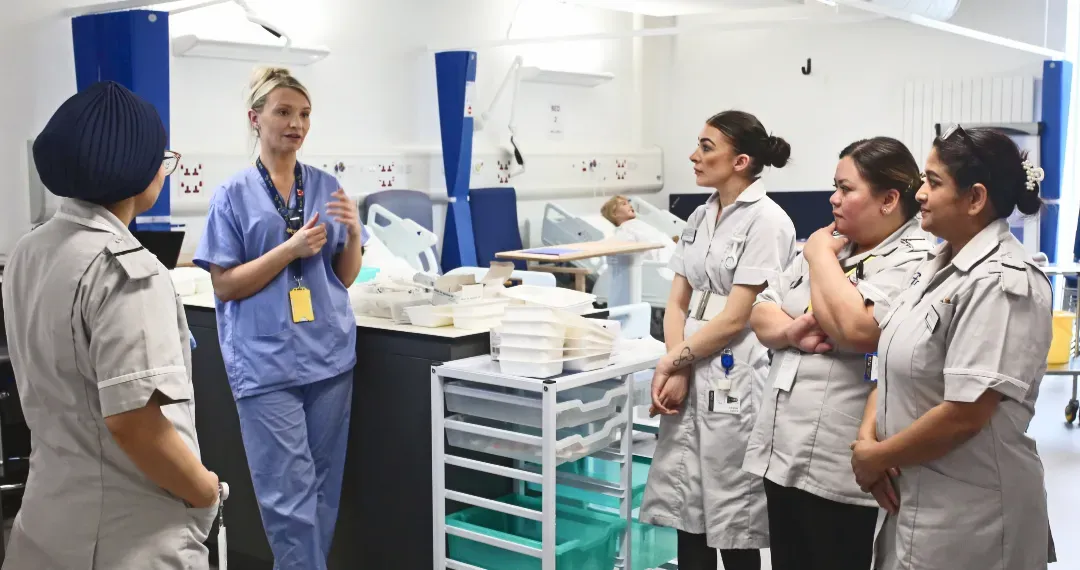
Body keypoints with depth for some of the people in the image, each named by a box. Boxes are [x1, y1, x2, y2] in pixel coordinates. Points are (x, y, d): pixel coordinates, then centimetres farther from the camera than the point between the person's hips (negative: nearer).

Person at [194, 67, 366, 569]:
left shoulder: (326, 187, 8)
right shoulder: (233, 196, -1)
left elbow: (345, 277, 11)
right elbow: (225, 286, -5)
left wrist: (353, 234, -9)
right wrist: (291, 249, -15)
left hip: (330, 353, 4)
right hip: (267, 361, -4)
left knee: (323, 487, 11)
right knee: (289, 494, -6)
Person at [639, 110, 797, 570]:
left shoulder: (766, 220, -11)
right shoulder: (700, 217, 12)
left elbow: (735, 318, -15)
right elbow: (677, 301, 9)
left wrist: (674, 359, -5)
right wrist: (675, 369, -7)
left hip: (734, 383, -7)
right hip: (690, 379, 7)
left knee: (732, 528, 4)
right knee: (687, 516, 12)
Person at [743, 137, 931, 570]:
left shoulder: (916, 261, -12)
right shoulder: (828, 246, 13)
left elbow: (855, 329, -27)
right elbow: (760, 315, 13)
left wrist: (821, 255, -12)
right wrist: (791, 330, -11)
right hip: (782, 454, 8)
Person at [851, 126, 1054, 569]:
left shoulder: (1001, 283, -20)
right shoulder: (936, 265, 9)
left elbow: (965, 414, -25)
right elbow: (895, 366, 11)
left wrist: (876, 458, -13)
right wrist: (867, 436, -6)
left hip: (968, 515, -8)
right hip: (915, 498, 8)